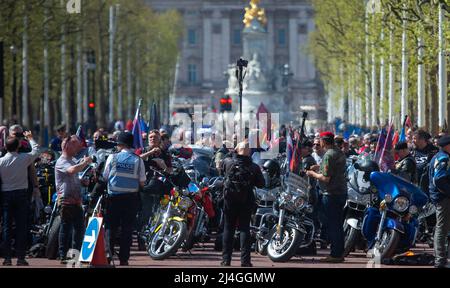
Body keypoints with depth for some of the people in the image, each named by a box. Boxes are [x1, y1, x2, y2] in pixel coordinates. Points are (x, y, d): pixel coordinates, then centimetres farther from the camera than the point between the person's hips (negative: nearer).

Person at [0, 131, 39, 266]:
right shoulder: (24, 158, -6)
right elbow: (36, 151, 13)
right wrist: (30, 138, 27)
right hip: (21, 193, -1)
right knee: (21, 226, 1)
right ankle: (20, 257, -2)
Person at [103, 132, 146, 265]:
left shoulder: (112, 158, -3)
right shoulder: (138, 160, -2)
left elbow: (105, 177, 3)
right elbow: (142, 183, -1)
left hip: (114, 196, 0)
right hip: (131, 198, 0)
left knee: (110, 226, 6)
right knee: (127, 228, 4)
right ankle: (124, 258, 2)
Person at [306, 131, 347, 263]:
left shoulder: (328, 155, -17)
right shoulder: (340, 153, 10)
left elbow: (326, 178, -20)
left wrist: (313, 174, -6)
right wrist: (319, 168, 20)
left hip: (331, 194, -9)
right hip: (342, 192, 9)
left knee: (332, 224, -4)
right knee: (338, 224, 14)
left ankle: (335, 254, -3)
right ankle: (340, 253, 18)